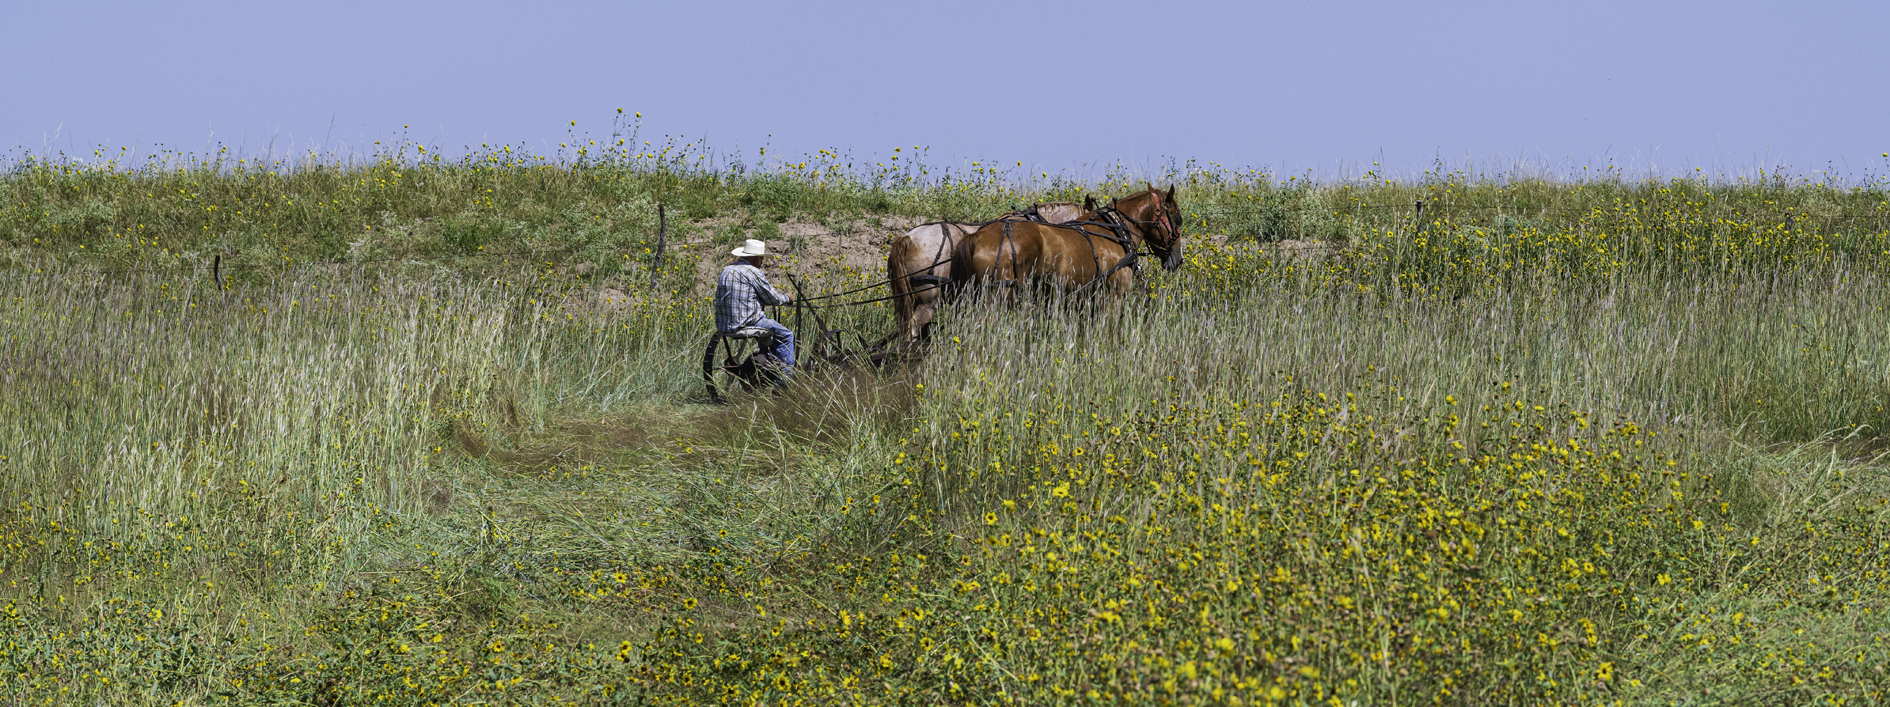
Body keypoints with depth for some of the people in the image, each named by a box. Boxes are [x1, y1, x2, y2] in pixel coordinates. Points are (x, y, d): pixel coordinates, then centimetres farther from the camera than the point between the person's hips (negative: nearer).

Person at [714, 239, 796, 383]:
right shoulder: (753, 272, -10)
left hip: (723, 325, 9)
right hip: (744, 324, -9)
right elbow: (772, 298, -4)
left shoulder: (726, 271, 15)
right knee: (785, 335, 6)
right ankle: (785, 380, 4)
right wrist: (786, 298, 19)